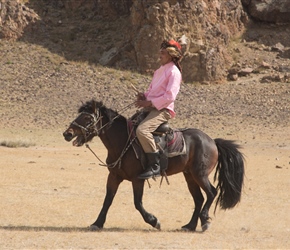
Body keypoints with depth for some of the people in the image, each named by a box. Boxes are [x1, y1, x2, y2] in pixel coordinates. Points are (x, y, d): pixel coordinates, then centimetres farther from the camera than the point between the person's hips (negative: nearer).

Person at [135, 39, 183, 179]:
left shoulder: (174, 72, -9)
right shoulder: (159, 71, 19)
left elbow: (169, 96, -19)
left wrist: (149, 103, -19)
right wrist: (144, 96, 5)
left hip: (162, 110, -10)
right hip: (151, 108, 10)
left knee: (142, 130, -32)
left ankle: (154, 166, -28)